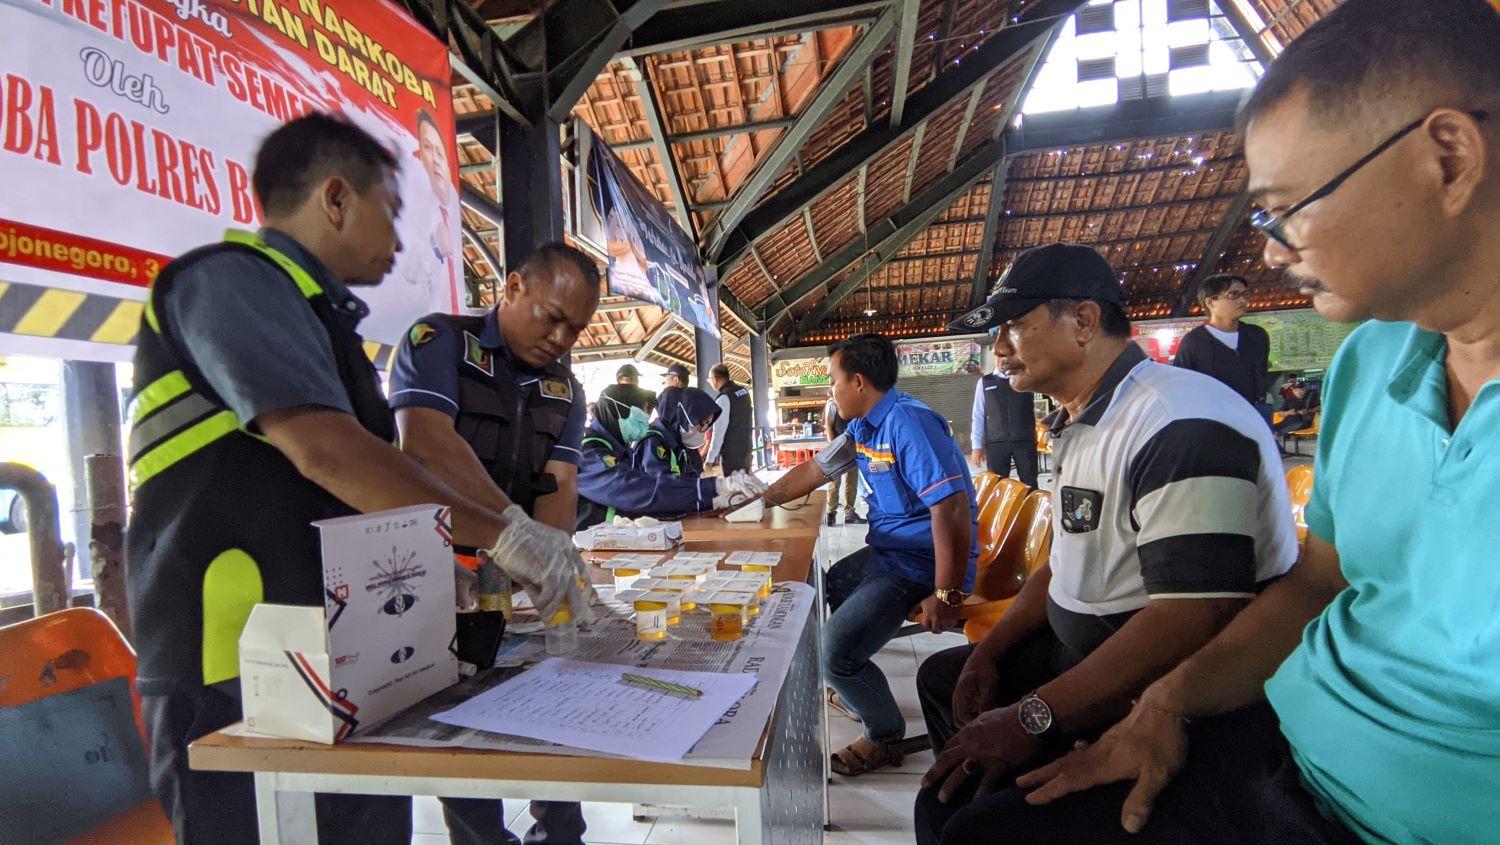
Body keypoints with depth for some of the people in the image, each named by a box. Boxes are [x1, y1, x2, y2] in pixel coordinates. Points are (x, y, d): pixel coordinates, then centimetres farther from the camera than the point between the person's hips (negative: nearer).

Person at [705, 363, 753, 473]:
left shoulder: (723, 398, -17)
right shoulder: (744, 391, 6)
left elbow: (718, 432, -19)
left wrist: (710, 459, -15)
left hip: (731, 453, -8)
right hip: (746, 450, 8)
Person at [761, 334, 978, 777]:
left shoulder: (908, 422, -24)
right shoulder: (864, 425, 7)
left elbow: (952, 508, -30)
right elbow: (814, 470, 18)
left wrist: (946, 596, -26)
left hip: (919, 565, -10)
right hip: (884, 553, 10)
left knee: (834, 651, -19)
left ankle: (885, 738, 10)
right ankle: (852, 688, 42)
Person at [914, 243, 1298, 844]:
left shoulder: (1178, 426, -23)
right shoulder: (1085, 426, 11)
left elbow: (1193, 617, -31)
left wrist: (1030, 720, -27)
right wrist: (990, 652, 9)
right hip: (1088, 655, 10)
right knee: (942, 677, 20)